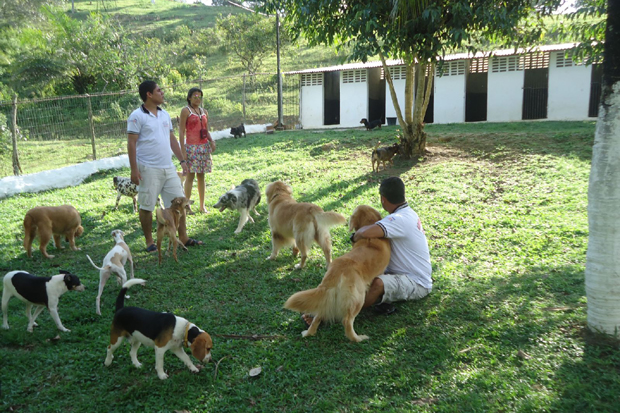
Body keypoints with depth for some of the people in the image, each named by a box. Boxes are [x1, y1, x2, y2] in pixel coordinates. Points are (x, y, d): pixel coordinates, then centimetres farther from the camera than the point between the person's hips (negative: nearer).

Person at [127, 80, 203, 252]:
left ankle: (183, 238, 17)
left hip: (168, 167, 7)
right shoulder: (137, 116, -7)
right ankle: (149, 242, 17)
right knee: (147, 206, 4)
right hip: (148, 169, -6)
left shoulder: (164, 114, 14)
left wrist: (182, 160, 16)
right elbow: (131, 144, -10)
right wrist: (134, 169, -16)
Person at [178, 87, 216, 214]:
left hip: (204, 147, 6)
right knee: (190, 175, -5)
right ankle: (187, 206, 1)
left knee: (201, 176, 8)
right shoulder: (185, 111, -2)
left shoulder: (204, 112, 16)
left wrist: (211, 142, 0)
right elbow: (181, 132, -6)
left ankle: (202, 205, 13)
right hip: (191, 146, -5)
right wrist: (183, 150, -13)